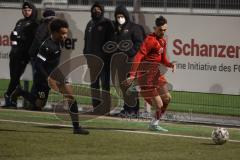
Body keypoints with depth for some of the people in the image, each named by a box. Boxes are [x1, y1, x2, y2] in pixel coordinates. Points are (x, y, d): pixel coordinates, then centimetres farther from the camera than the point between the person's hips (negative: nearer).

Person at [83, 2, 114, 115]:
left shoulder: (107, 24, -3)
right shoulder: (90, 24, 15)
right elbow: (86, 41, 19)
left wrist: (108, 55, -14)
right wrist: (86, 54, 10)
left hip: (103, 58, -6)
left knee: (105, 83, -6)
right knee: (94, 84, 9)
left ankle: (105, 106, -7)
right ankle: (96, 106, 15)